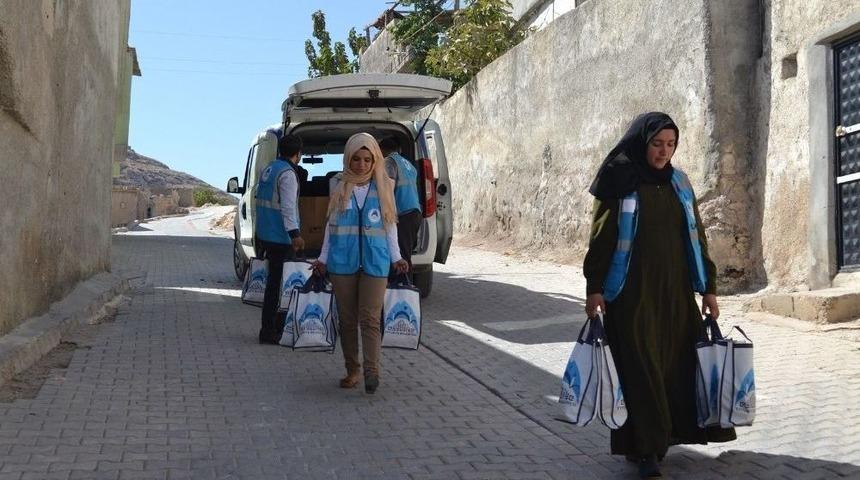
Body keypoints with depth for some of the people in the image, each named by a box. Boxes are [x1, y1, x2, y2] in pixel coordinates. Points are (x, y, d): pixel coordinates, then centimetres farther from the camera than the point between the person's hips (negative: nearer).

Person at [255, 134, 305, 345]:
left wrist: (258, 231, 28)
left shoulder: (268, 170, 15)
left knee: (273, 282, 16)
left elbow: (259, 201, 22)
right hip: (281, 238, -9)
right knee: (278, 284, -5)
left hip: (264, 234, 9)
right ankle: (271, 331, -2)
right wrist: (295, 234, -25)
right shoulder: (287, 173, -14)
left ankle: (268, 329, 22)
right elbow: (288, 206, -22)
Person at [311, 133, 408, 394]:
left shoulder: (384, 187, 6)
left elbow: (390, 225, 10)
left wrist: (396, 258, 5)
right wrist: (323, 258, 11)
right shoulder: (339, 187, 8)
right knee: (347, 319, 7)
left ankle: (371, 371, -12)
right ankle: (352, 370, 16)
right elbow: (331, 224, 13)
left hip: (375, 262, -2)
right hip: (343, 262, 2)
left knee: (370, 318, -9)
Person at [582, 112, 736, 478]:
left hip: (675, 291, 4)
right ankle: (644, 448, 3)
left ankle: (662, 434, 23)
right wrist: (594, 288, -10)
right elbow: (600, 238, -4)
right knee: (639, 365, -3)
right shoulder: (619, 184, -2)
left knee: (676, 361, 6)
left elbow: (697, 237, 11)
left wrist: (708, 288, 8)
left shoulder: (679, 183, 10)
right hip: (631, 292, -4)